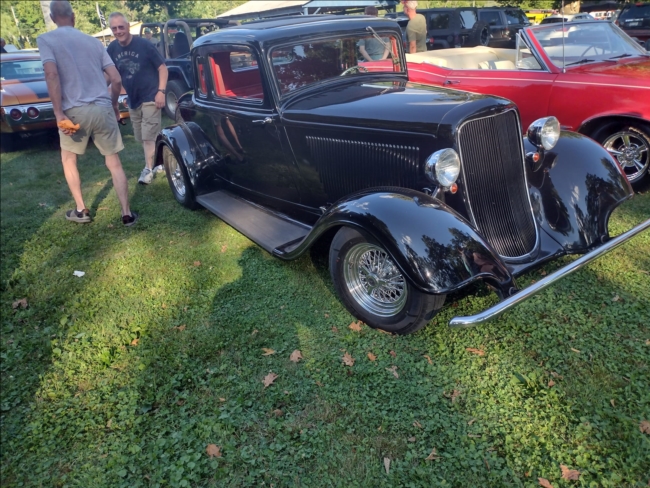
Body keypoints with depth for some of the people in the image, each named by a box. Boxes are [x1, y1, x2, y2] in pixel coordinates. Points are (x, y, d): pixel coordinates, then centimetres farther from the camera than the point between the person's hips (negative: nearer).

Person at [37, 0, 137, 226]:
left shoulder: (45, 39, 4)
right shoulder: (93, 41, 15)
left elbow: (51, 75, -13)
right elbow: (116, 80, 9)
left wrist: (59, 113, -14)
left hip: (74, 111, -2)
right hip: (103, 108, 2)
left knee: (68, 158, 20)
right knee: (114, 163, 10)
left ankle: (81, 210, 20)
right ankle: (127, 213, 6)